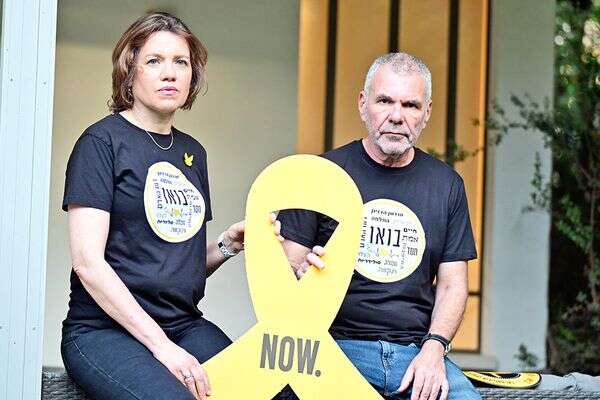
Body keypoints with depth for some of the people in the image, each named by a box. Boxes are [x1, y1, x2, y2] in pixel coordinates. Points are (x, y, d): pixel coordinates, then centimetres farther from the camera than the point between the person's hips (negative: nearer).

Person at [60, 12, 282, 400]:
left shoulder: (193, 152, 15)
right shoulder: (103, 142, -5)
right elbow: (88, 263, -13)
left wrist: (228, 245, 2)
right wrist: (160, 344, -18)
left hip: (186, 325, 6)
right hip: (104, 330, -6)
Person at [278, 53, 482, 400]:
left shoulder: (446, 185, 13)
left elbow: (452, 283, 12)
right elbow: (287, 265, 3)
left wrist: (433, 348, -5)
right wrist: (305, 272, -21)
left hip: (419, 349, 3)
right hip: (338, 343, -3)